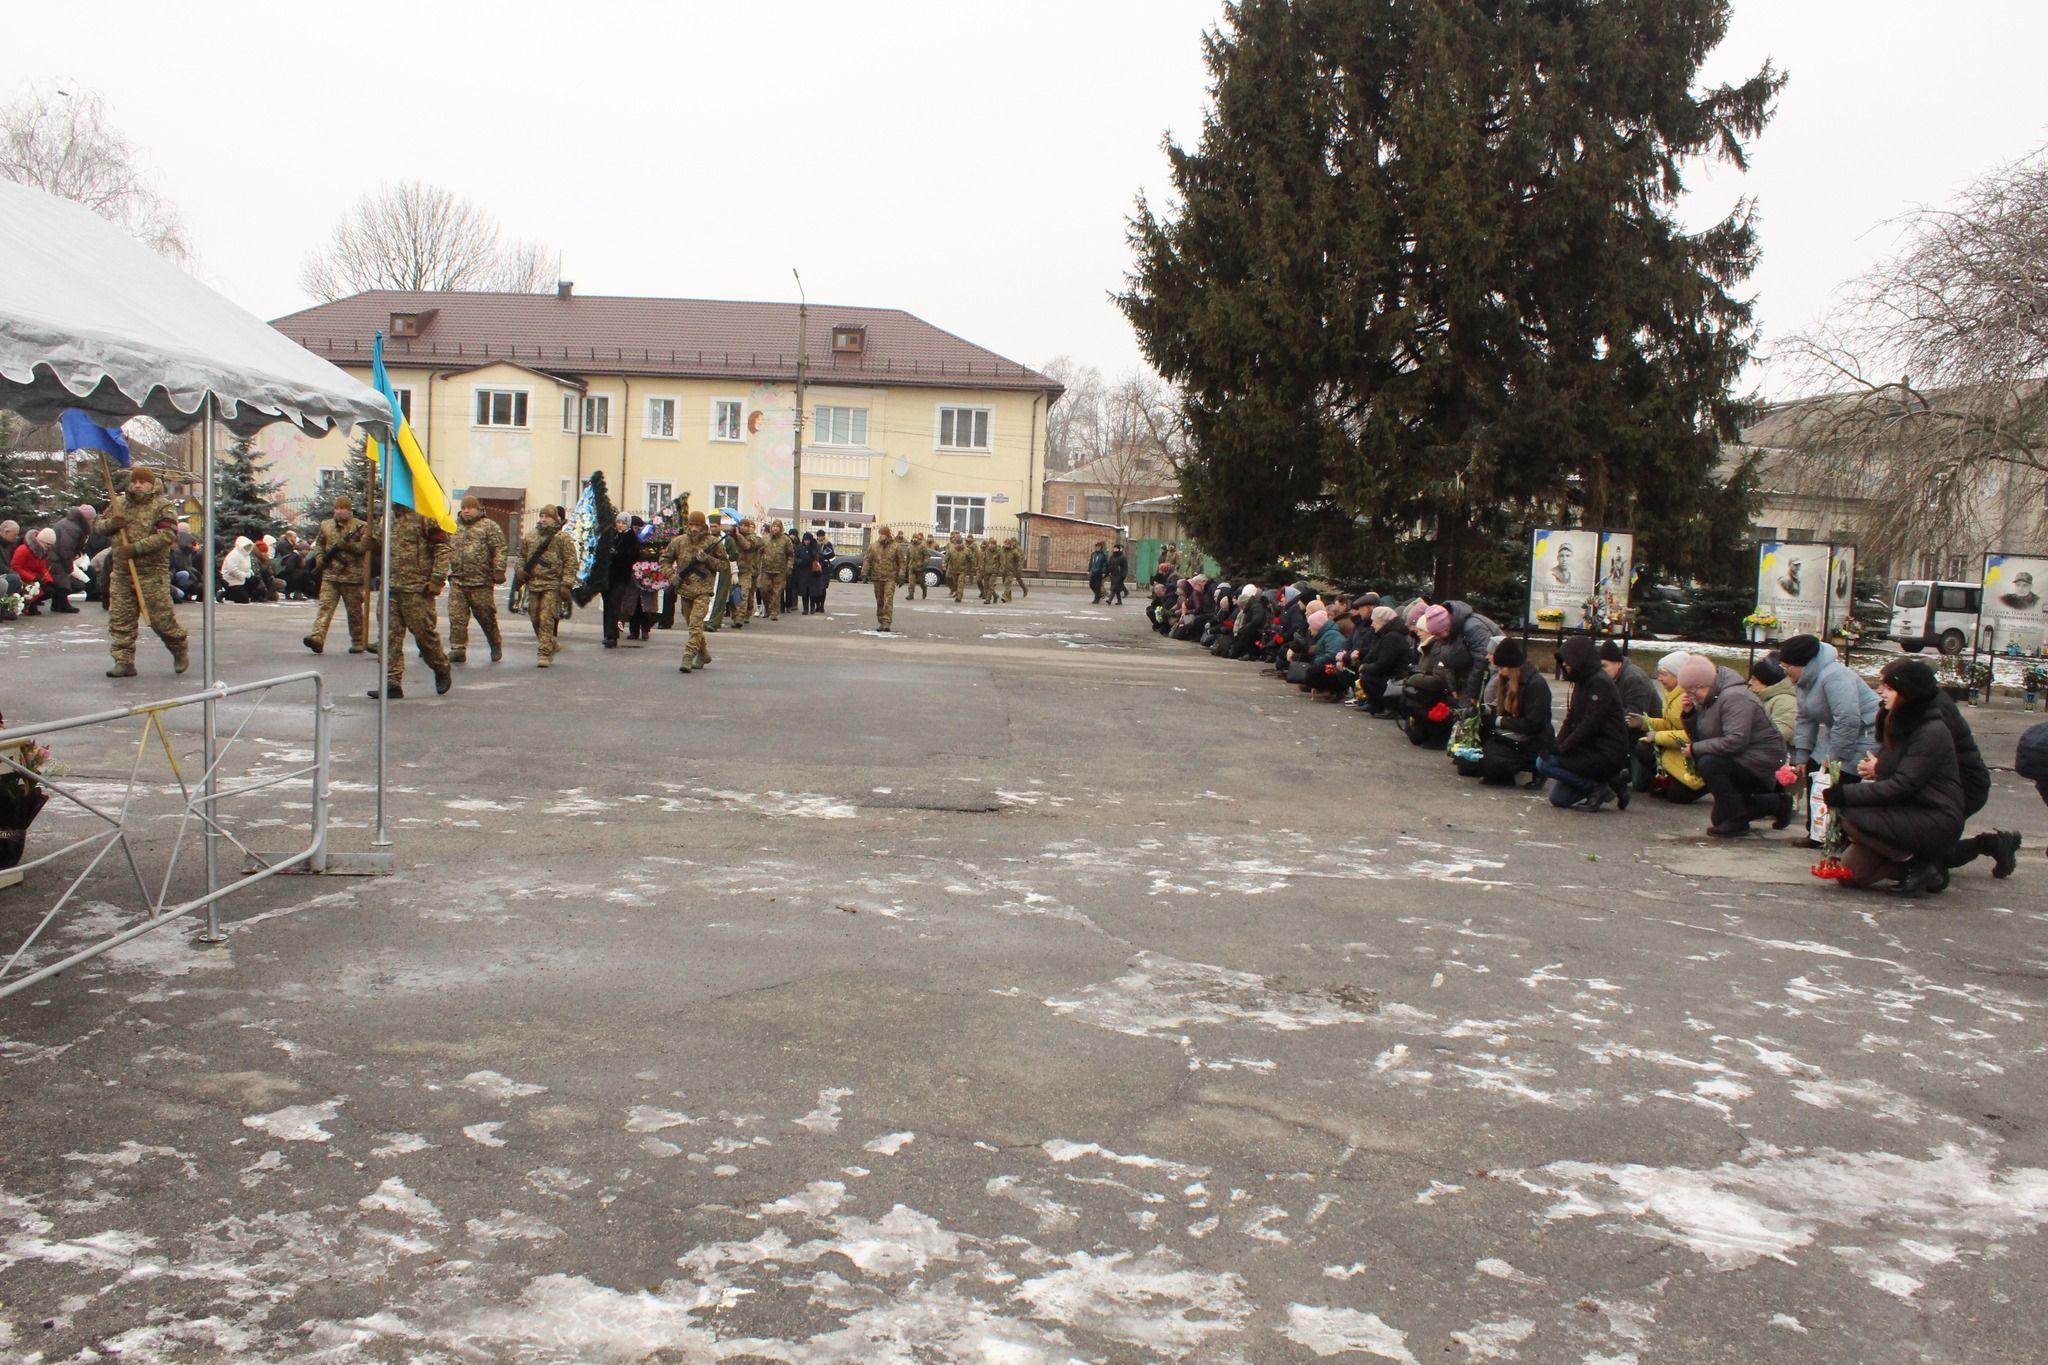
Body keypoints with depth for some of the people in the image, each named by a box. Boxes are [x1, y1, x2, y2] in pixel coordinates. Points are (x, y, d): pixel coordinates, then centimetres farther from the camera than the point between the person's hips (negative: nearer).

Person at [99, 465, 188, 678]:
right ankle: (124, 662, 7)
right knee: (120, 618, 2)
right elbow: (100, 525, 22)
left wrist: (137, 547, -21)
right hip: (121, 571, 5)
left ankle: (179, 651, 20)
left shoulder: (162, 505, -3)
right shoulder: (119, 503, 15)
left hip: (152, 572, -5)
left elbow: (168, 535, -16)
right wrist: (111, 523, -4)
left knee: (161, 616, -3)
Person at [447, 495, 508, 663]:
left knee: (486, 616, 4)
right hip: (457, 580, 4)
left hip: (481, 581, -4)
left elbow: (499, 550, -7)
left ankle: (496, 645, 23)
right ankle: (458, 648, 0)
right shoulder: (454, 527, 16)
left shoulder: (489, 526, 0)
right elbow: (445, 549, 22)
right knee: (456, 617, -3)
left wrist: (499, 570, -15)